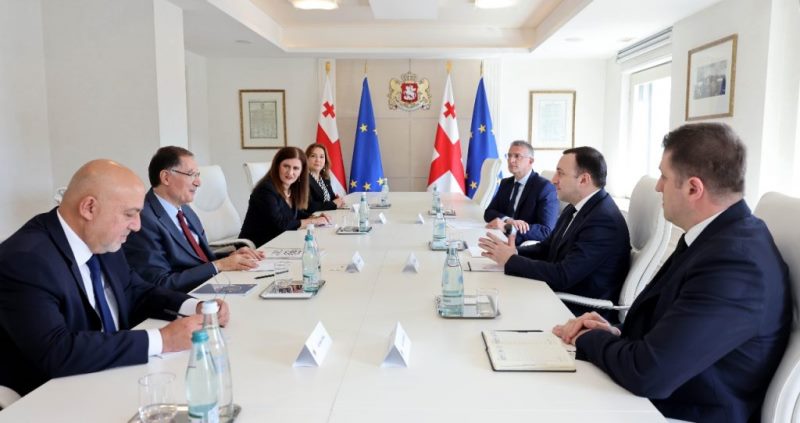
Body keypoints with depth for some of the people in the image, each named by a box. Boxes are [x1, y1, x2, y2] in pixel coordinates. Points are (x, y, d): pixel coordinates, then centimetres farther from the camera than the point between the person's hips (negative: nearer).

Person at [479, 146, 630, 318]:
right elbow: (547, 247, 11)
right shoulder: (575, 208, 5)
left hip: (579, 311, -7)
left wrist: (510, 260, -17)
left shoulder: (605, 221, -23)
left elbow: (563, 276, -25)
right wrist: (512, 252, -8)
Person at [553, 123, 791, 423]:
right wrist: (615, 333, -8)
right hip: (656, 397, 7)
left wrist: (590, 339, -12)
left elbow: (647, 373, -30)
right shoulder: (719, 233, 2)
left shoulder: (734, 262, -27)